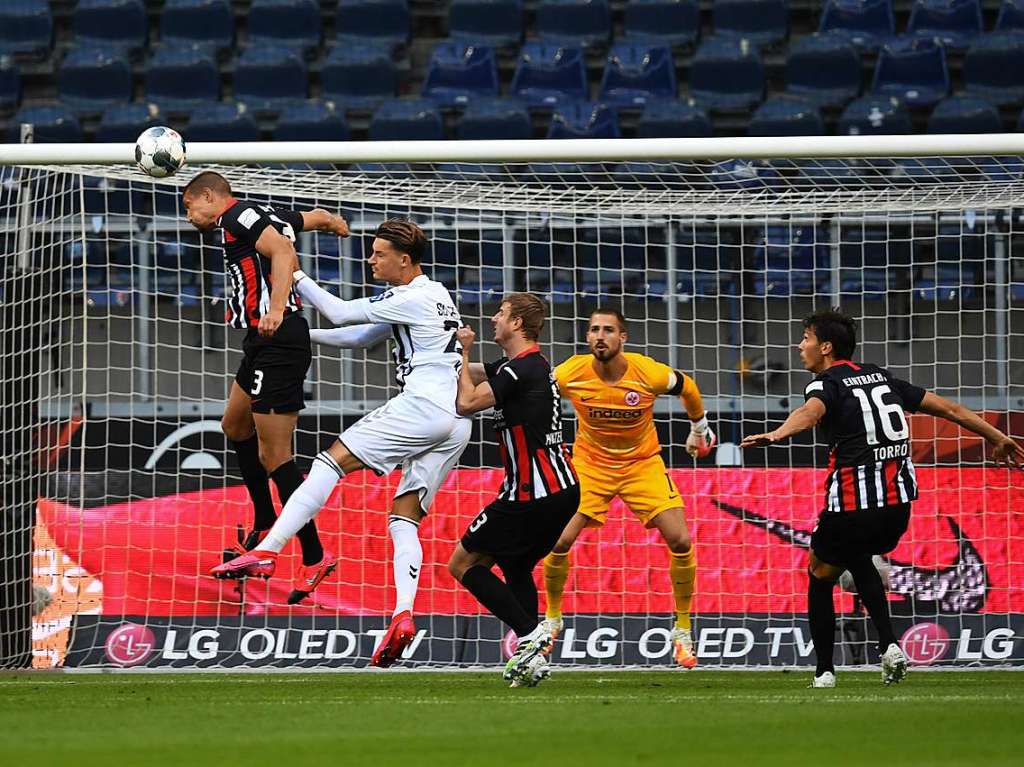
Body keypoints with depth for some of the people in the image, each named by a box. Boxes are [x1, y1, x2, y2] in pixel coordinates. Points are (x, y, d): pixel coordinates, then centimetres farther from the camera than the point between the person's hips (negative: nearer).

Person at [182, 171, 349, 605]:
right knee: (235, 426, 29)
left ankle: (314, 557, -11)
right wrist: (337, 225, 54)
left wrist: (277, 307, -36)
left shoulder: (237, 215, -8)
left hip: (278, 341, -11)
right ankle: (265, 526, 39)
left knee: (274, 456, -11)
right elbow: (318, 218, 32)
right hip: (264, 344, 11)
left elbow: (283, 251, -23)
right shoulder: (265, 218, 17)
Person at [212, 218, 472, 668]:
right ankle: (403, 615, -15)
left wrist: (295, 277, 11)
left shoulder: (411, 299, -5)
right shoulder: (433, 295, 25)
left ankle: (267, 551, -22)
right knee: (404, 519, 6)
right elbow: (364, 337, 31)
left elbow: (340, 313, 0)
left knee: (332, 461, -10)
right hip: (456, 424, 10)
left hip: (421, 407, -10)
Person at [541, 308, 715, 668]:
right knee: (559, 541, -12)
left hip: (643, 463, 0)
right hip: (590, 464, 0)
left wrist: (700, 429, 15)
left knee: (681, 541, -12)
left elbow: (687, 388, 0)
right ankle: (552, 618, 15)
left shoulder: (648, 373, -22)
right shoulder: (571, 374, -21)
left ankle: (683, 631, 6)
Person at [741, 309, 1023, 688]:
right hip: (898, 504, 7)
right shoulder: (881, 377, 16)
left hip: (853, 505, -7)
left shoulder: (827, 383, -3)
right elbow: (948, 408, 20)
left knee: (820, 575, 16)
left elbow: (811, 412, -29)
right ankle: (888, 645, 15)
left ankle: (824, 671, 14)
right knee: (856, 557, 32)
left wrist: (776, 435, -49)